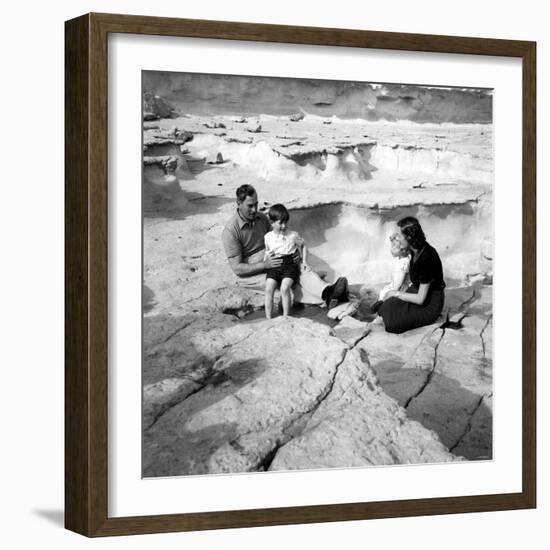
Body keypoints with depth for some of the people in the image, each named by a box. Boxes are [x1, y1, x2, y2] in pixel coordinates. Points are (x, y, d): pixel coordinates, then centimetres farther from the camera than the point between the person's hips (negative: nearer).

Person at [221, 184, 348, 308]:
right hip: (250, 274, -6)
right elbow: (237, 268, -19)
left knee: (303, 268, -22)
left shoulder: (261, 218, 4)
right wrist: (266, 265, -29)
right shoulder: (230, 231, -17)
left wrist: (292, 255, -8)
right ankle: (326, 299, -45)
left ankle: (327, 292, -47)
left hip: (270, 264, 6)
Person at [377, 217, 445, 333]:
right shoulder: (416, 250, -3)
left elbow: (420, 299, -24)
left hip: (430, 303, -7)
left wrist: (396, 293, -14)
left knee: (392, 321, -23)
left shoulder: (426, 258, -29)